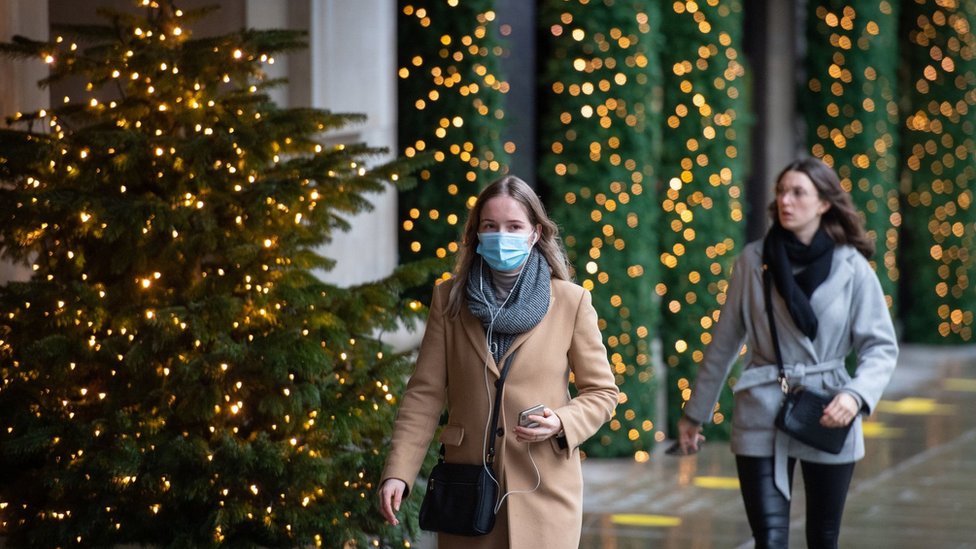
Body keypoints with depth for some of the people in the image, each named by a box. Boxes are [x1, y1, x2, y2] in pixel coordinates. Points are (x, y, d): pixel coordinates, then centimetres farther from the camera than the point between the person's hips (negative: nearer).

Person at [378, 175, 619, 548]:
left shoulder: (570, 302, 1)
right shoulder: (449, 300, 5)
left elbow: (601, 392, 6)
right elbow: (424, 394, 2)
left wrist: (561, 424, -14)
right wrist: (397, 473, -9)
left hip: (543, 488, -1)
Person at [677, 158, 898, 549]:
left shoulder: (851, 267, -3)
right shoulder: (753, 261, 0)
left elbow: (881, 347, 0)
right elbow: (724, 344, 9)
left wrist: (856, 395, -19)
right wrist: (695, 412, 14)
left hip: (828, 416, 0)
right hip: (762, 415, 0)